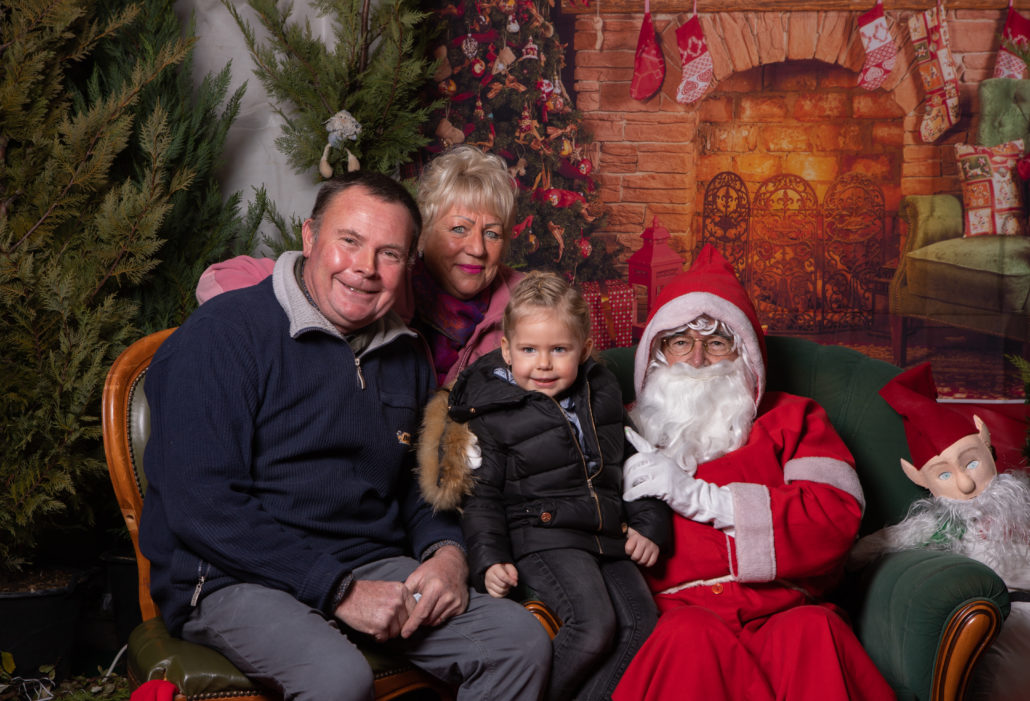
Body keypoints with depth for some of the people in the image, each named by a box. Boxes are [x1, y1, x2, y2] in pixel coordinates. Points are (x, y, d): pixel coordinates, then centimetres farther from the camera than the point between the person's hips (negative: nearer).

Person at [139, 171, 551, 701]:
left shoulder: (405, 355, 14)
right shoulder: (224, 333, -9)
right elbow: (202, 507, -17)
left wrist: (447, 551, 1)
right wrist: (341, 591, -20)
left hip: (375, 568, 6)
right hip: (237, 579, -6)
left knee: (522, 641, -12)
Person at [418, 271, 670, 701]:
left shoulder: (603, 392, 13)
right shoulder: (493, 412, -1)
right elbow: (481, 495, 0)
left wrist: (648, 525, 12)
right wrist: (488, 559, -12)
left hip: (608, 535, 6)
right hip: (541, 535, -6)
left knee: (641, 623, -13)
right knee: (594, 625, -25)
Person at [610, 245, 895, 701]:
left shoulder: (791, 419, 20)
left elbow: (838, 517, 0)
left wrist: (697, 497, -5)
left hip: (783, 614, 1)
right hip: (678, 614, -1)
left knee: (815, 630, -32)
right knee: (691, 635, -34)